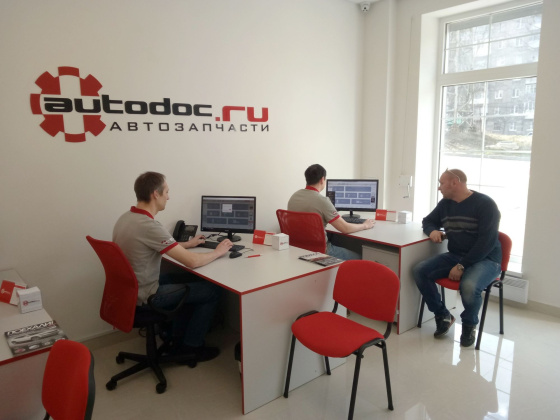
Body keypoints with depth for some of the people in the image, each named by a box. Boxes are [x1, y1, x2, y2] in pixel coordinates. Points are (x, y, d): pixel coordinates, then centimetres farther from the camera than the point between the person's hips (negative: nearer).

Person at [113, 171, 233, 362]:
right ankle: (191, 347, 18)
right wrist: (218, 252, -10)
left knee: (189, 279, 25)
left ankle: (177, 338, 31)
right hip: (146, 296, -9)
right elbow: (192, 261, -28)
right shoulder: (149, 226, -29)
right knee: (212, 290, 2)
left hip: (131, 288, 9)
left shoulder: (125, 218, 1)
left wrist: (187, 244, 18)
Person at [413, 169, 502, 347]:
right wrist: (432, 231, -4)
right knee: (420, 271, -17)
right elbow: (428, 221, 22)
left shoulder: (485, 204, -12)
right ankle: (442, 316, 2)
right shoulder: (445, 203, 7)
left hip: (485, 259, -6)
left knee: (468, 286, -36)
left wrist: (462, 266, -24)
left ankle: (469, 325, -2)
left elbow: (488, 241, -19)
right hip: (454, 256, 6)